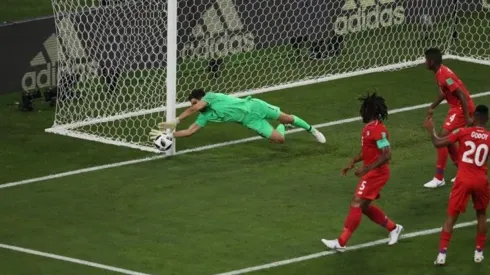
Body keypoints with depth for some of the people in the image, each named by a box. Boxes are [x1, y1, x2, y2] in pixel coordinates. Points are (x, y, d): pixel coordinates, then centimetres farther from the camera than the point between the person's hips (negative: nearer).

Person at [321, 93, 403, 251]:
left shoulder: (378, 129, -22)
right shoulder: (369, 127, 9)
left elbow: (386, 155, -27)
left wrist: (366, 169, -28)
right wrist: (353, 163, 14)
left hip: (376, 173, -10)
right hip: (372, 172, 10)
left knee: (356, 204, -10)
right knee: (364, 206, 16)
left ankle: (341, 242, -8)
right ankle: (393, 228, 28)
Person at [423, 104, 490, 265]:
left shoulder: (463, 132, -6)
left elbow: (438, 143, -6)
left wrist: (431, 130, 10)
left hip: (463, 179, -1)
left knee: (452, 216, 5)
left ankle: (442, 254, -1)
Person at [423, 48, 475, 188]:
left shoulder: (444, 76, -24)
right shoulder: (440, 73, 7)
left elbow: (462, 95, -26)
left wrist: (467, 118, -26)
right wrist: (432, 107, 25)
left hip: (462, 108, -10)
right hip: (456, 107, 10)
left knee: (442, 138, -12)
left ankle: (439, 178, -8)